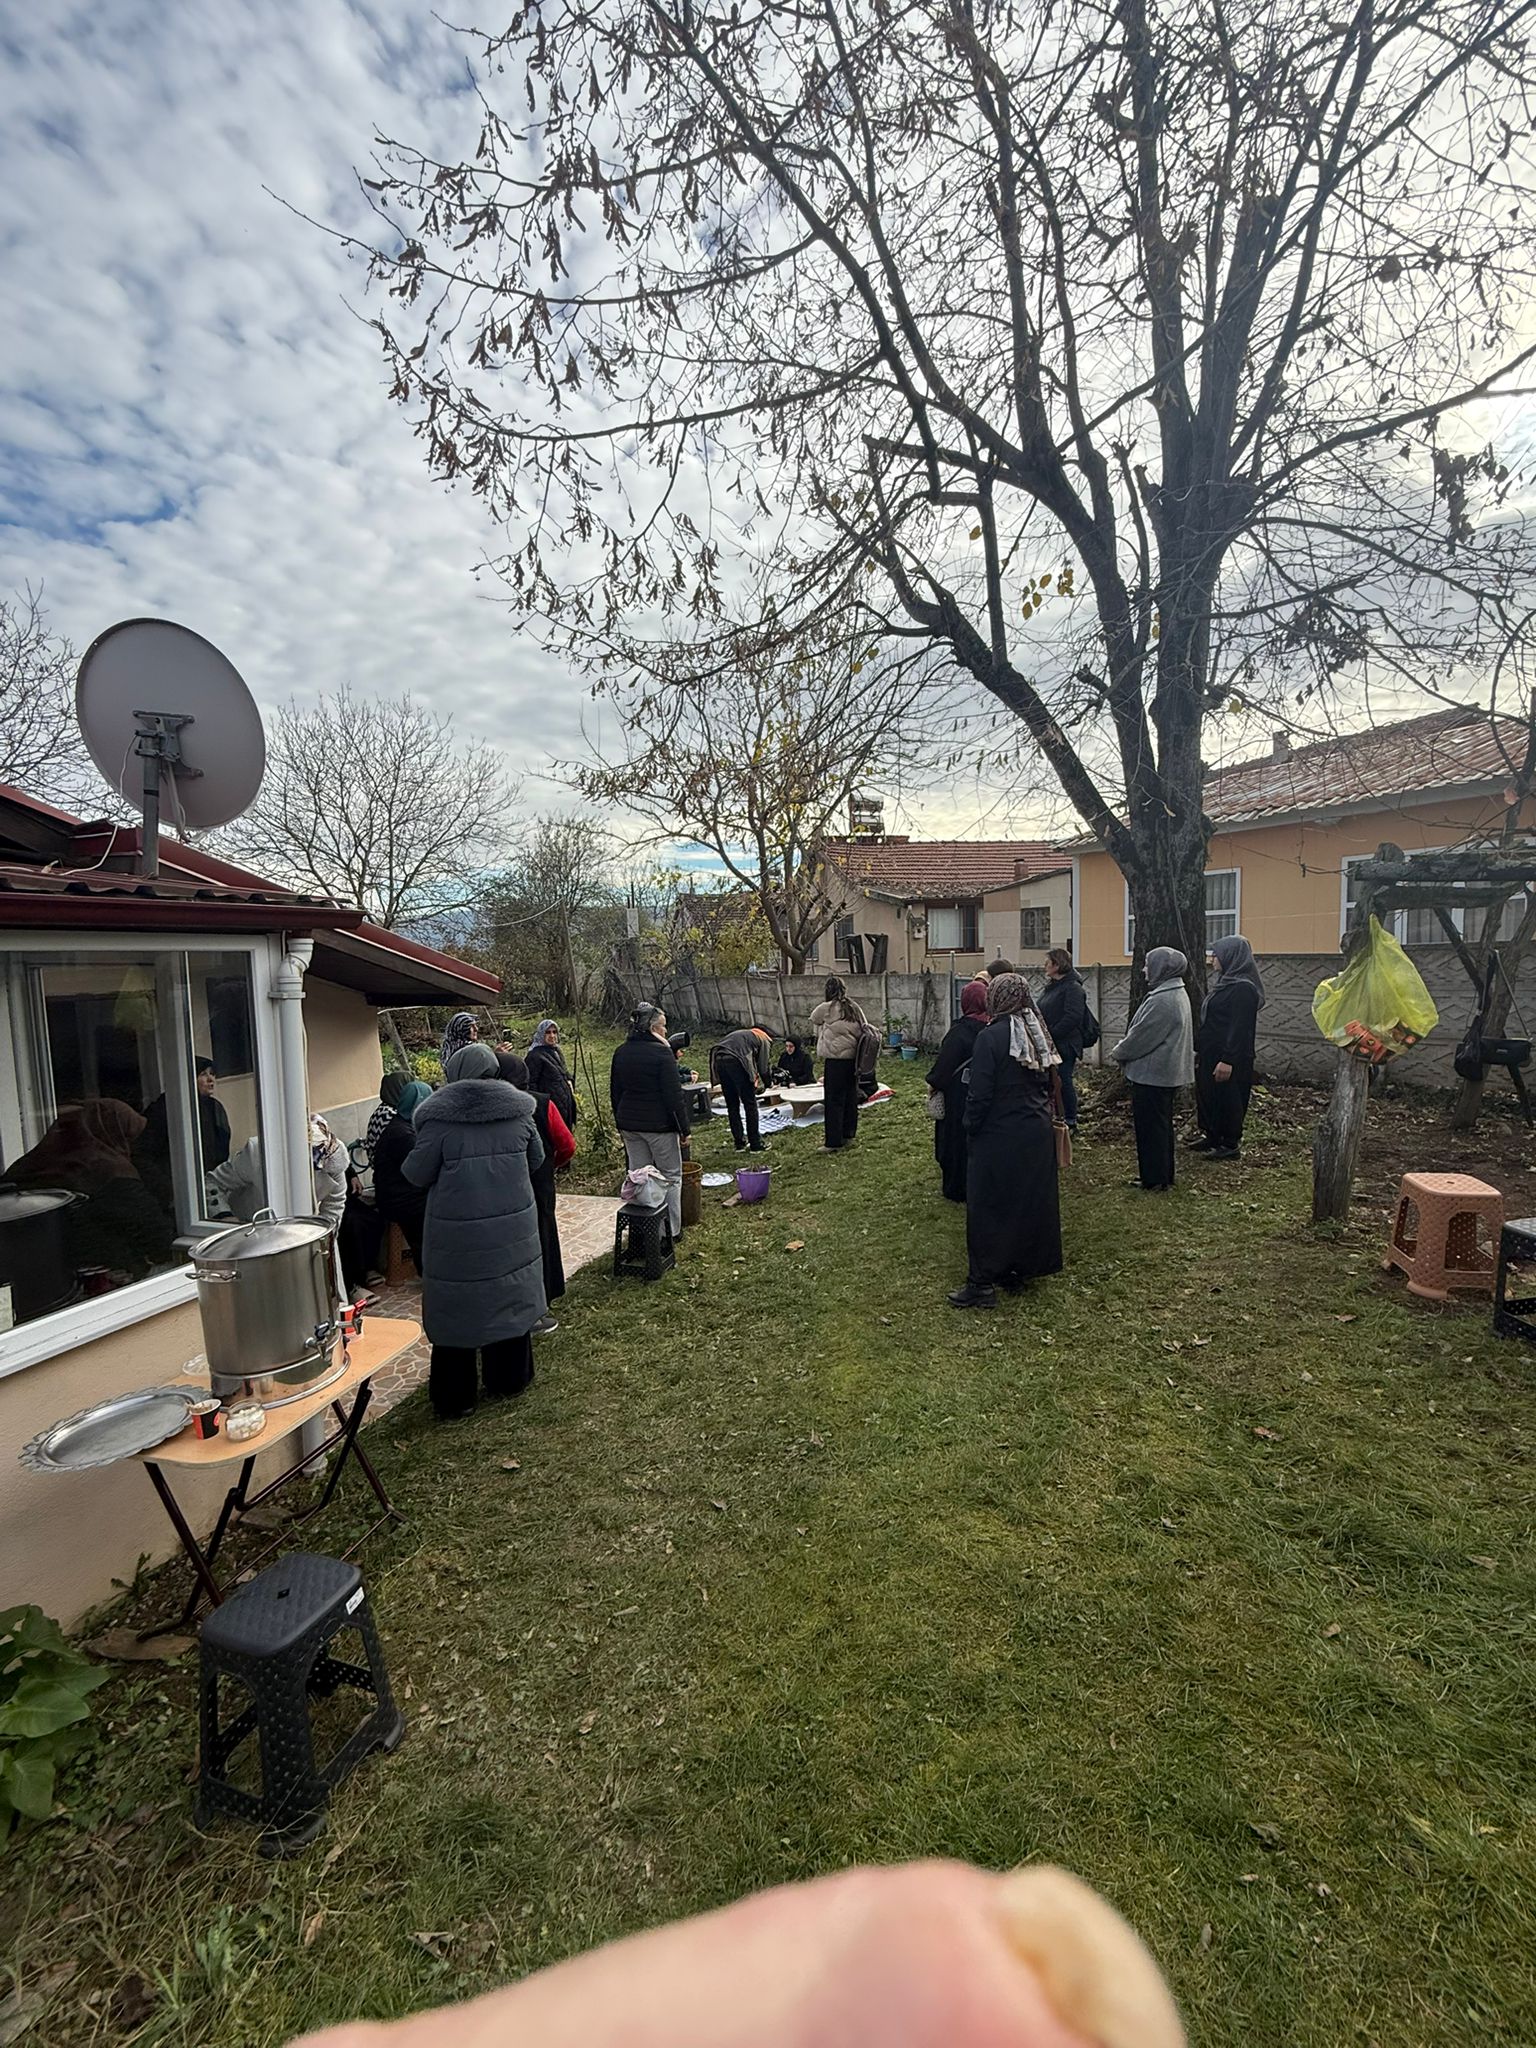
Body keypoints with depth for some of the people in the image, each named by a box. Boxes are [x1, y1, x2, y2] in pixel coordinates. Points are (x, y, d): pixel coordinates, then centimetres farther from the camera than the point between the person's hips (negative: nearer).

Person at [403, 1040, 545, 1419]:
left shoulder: (441, 1117, -14)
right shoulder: (518, 1110, -3)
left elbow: (416, 1174, -9)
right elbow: (536, 1161, 9)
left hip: (458, 1234, -4)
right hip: (512, 1228, 4)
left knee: (457, 1307, 9)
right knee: (508, 1300, 19)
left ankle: (454, 1398, 20)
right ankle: (509, 1378, 33)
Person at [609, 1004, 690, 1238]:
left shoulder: (621, 1053, 6)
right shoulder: (661, 1052, -15)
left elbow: (615, 1092, 13)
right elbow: (673, 1094, -16)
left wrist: (620, 1122, 21)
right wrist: (683, 1128, -9)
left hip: (629, 1124, 6)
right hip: (659, 1124, -6)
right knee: (671, 1177, 5)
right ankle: (671, 1230, 8)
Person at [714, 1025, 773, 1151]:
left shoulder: (740, 1033, 36)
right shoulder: (763, 1039, 18)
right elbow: (763, 1066, 10)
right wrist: (767, 1084, 29)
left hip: (719, 1061, 6)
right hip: (736, 1062, -6)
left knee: (732, 1105, 16)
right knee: (750, 1104, 5)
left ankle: (740, 1143, 22)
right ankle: (756, 1144, 9)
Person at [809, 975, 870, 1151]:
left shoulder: (826, 1008, -8)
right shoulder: (854, 1007, 6)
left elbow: (814, 1020, 10)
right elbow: (865, 1028, 9)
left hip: (835, 1059, -6)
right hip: (854, 1058, 6)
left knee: (834, 1101, -1)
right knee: (850, 1097, 16)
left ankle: (834, 1142, 3)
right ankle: (848, 1135, 29)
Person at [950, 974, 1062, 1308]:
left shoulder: (991, 1037, -17)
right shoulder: (1038, 1034, 4)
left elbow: (979, 1093, -17)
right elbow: (1049, 1084, 10)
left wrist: (970, 1130, -5)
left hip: (999, 1137, -7)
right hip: (1039, 1134, 7)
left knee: (989, 1206, 1)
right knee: (1031, 1201, 15)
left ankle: (983, 1283, 7)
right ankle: (1020, 1269, 28)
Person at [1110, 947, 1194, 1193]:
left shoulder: (1161, 1001, -23)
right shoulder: (1177, 994, 11)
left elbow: (1141, 1036, -19)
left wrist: (1119, 1053, -2)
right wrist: (1124, 1051, 13)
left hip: (1152, 1073, -10)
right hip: (1167, 1072, 10)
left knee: (1151, 1127, 0)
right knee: (1161, 1124, 17)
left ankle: (1155, 1180, 9)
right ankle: (1162, 1175, 27)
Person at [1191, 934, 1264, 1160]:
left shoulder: (1243, 988, -18)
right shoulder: (1225, 983, 11)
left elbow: (1240, 1028, -22)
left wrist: (1228, 1060, -25)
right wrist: (1199, 1049, 18)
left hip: (1228, 1058, -9)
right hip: (1210, 1054, 9)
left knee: (1227, 1099, 1)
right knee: (1207, 1095, 15)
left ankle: (1231, 1144, 13)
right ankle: (1211, 1135, 28)